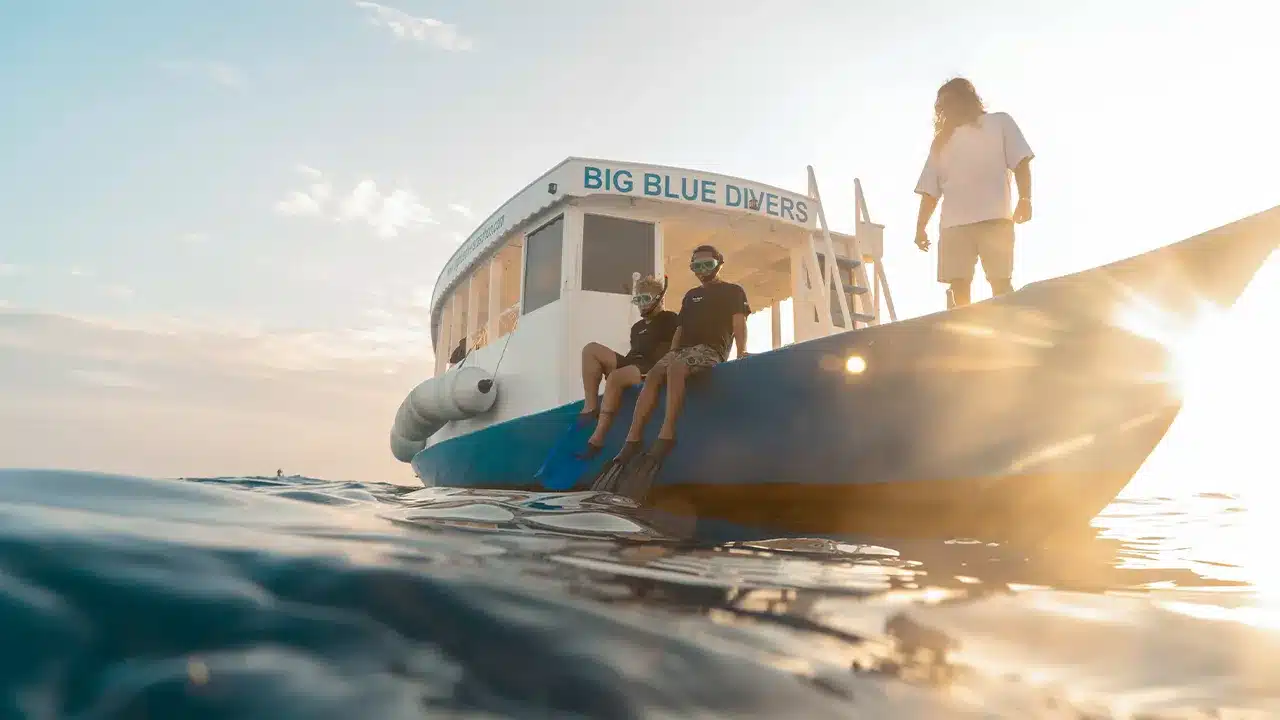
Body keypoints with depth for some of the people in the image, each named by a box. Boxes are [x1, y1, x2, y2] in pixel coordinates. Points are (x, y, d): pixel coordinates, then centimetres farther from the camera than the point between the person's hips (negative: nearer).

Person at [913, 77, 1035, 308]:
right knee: (957, 286, -8)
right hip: (953, 223, 2)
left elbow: (1021, 162, 8)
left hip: (994, 218, -2)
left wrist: (1024, 199, -7)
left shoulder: (999, 122, 22)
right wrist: (920, 226, 10)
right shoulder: (941, 141, 27)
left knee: (1001, 281, -9)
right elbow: (930, 190, 20)